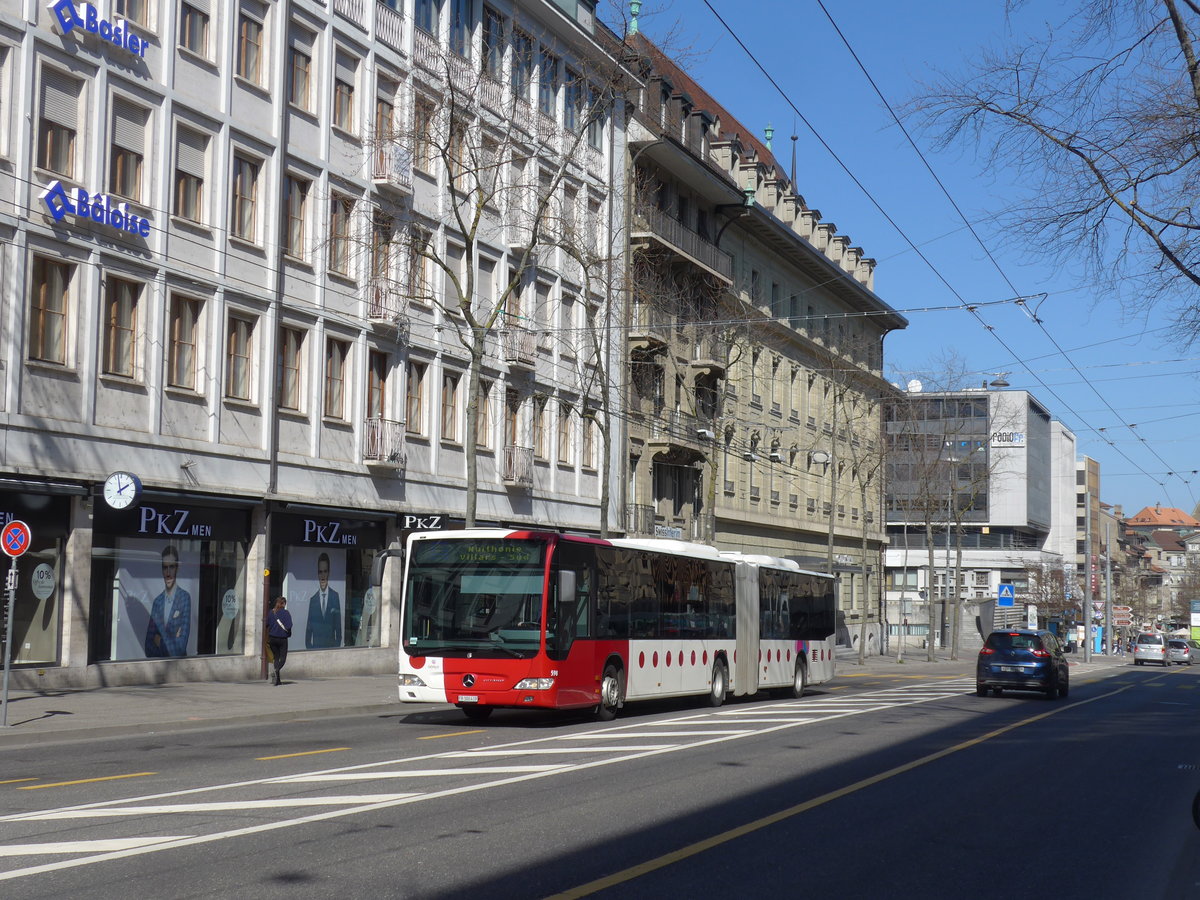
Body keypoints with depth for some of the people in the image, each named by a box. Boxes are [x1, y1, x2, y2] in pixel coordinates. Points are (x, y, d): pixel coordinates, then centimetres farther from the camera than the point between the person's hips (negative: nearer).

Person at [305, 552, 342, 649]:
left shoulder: (335, 596, 2)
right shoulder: (312, 599, 4)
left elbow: (338, 625, 4)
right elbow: (308, 629, 7)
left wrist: (338, 644, -1)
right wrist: (309, 646, -1)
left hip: (331, 645, 0)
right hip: (316, 647, 0)